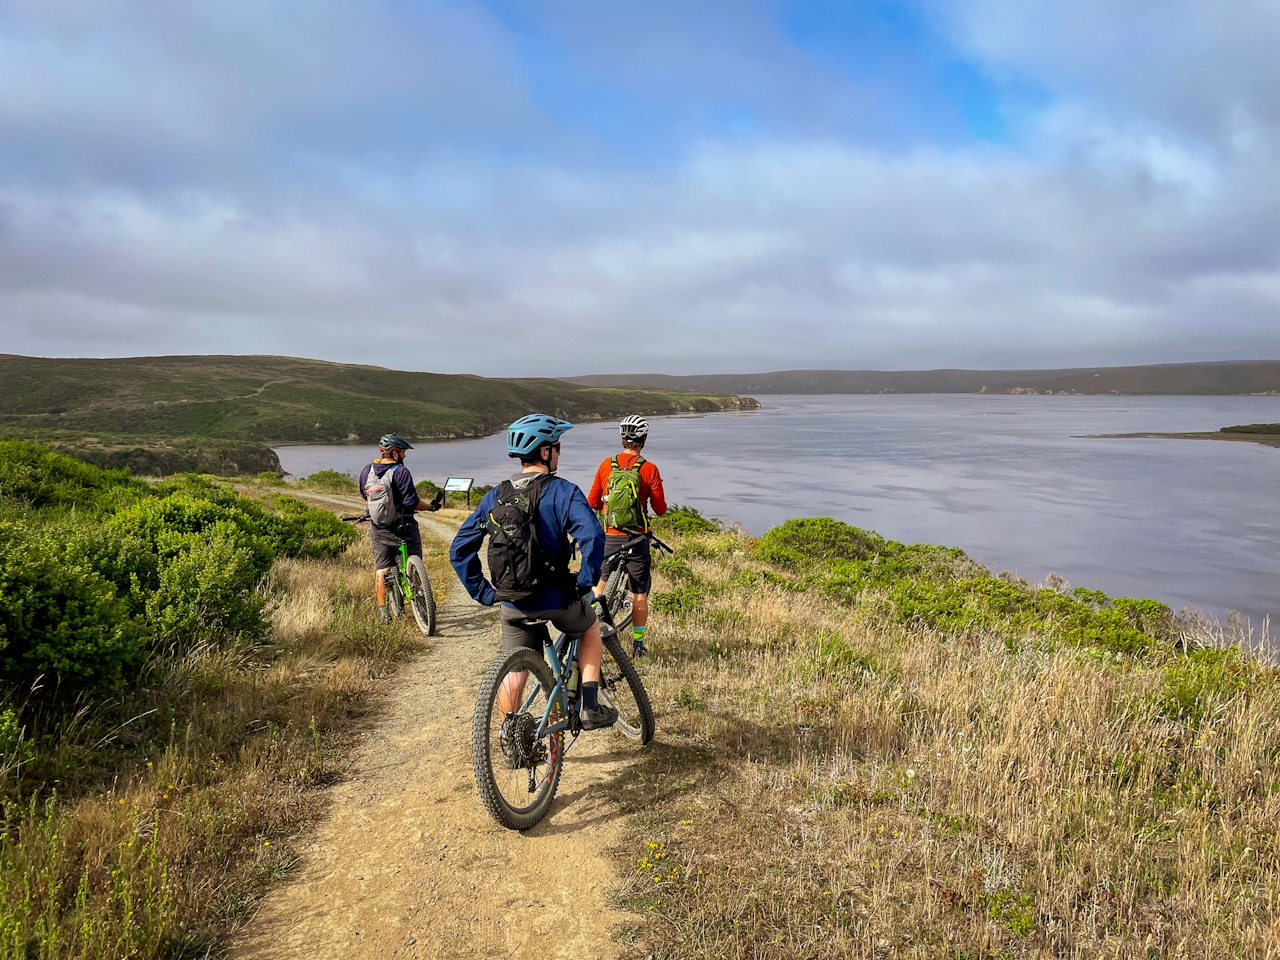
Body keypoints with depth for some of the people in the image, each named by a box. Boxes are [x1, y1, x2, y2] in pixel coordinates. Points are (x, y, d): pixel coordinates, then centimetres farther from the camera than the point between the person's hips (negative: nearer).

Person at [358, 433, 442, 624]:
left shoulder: (367, 471, 1)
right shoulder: (401, 471, -18)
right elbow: (411, 502, -20)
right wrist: (430, 507, -5)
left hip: (378, 529, 5)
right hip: (403, 528, -5)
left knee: (382, 569, 11)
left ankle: (383, 611, 10)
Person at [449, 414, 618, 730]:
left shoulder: (496, 495, 5)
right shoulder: (563, 491, -12)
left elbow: (459, 549, 5)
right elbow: (592, 537, -27)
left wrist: (482, 592, 8)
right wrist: (585, 582, -13)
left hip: (513, 605, 4)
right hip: (557, 599, -3)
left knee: (514, 671, 17)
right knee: (590, 628, 26)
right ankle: (590, 707, 21)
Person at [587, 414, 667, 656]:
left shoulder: (607, 464, -1)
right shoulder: (649, 469, -8)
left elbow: (592, 502, 5)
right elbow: (660, 509, -5)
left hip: (609, 537, 2)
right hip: (636, 538, -2)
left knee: (600, 585, 18)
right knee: (639, 592, 9)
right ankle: (638, 642, 15)